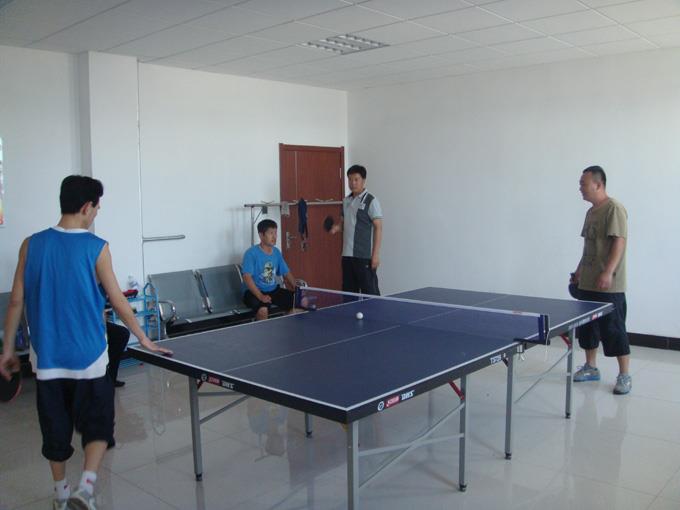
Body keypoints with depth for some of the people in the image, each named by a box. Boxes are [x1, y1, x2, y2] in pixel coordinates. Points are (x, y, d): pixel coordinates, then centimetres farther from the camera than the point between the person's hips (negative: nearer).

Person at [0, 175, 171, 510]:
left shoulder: (32, 245, -2)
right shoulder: (96, 248, -11)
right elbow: (117, 301, -7)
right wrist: (144, 339, 4)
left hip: (47, 358, 4)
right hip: (88, 357, -3)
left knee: (55, 429, 18)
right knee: (98, 426, 11)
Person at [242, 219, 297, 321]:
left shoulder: (276, 252, 7)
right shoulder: (251, 253, -14)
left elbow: (286, 273, 13)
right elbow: (247, 277, -23)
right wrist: (260, 296, -35)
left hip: (274, 290, 7)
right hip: (254, 292, -7)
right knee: (263, 309, -37)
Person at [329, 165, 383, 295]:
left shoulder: (371, 201, -7)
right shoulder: (346, 201, 12)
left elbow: (378, 228, -10)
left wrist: (375, 254, -15)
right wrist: (338, 227, 0)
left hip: (364, 256, -7)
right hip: (347, 255, 7)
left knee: (370, 293, -2)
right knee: (348, 291, 11)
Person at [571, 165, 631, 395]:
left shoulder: (614, 209, -12)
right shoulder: (591, 212, 15)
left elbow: (619, 242, -19)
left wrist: (608, 273, -25)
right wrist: (579, 271, 21)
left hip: (609, 286, -9)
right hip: (587, 283, 9)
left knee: (614, 330, -2)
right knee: (587, 327, 14)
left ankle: (624, 376, 9)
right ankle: (591, 367, 28)